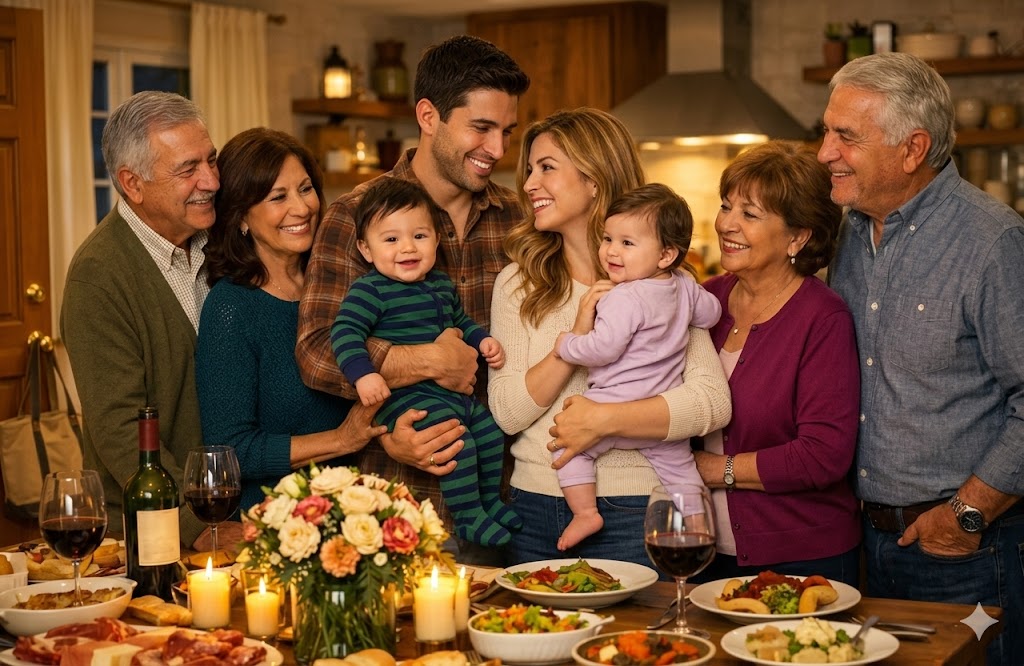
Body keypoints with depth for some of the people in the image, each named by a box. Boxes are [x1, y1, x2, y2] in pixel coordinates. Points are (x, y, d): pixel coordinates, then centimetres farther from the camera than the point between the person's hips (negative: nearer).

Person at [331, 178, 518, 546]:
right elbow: (345, 332, -21)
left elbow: (461, 321, 32)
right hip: (406, 395, -9)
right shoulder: (370, 291, -11)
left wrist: (483, 340, 14)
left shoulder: (442, 285, 14)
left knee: (491, 431, 13)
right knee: (458, 441, -24)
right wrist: (363, 374, -34)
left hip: (455, 391, 9)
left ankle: (490, 499, 33)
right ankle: (468, 516, -9)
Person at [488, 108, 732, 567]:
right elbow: (507, 413, -5)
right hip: (535, 508, 3)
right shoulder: (517, 284, 5)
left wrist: (603, 419, -24)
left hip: (631, 512, -3)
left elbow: (713, 402, -16)